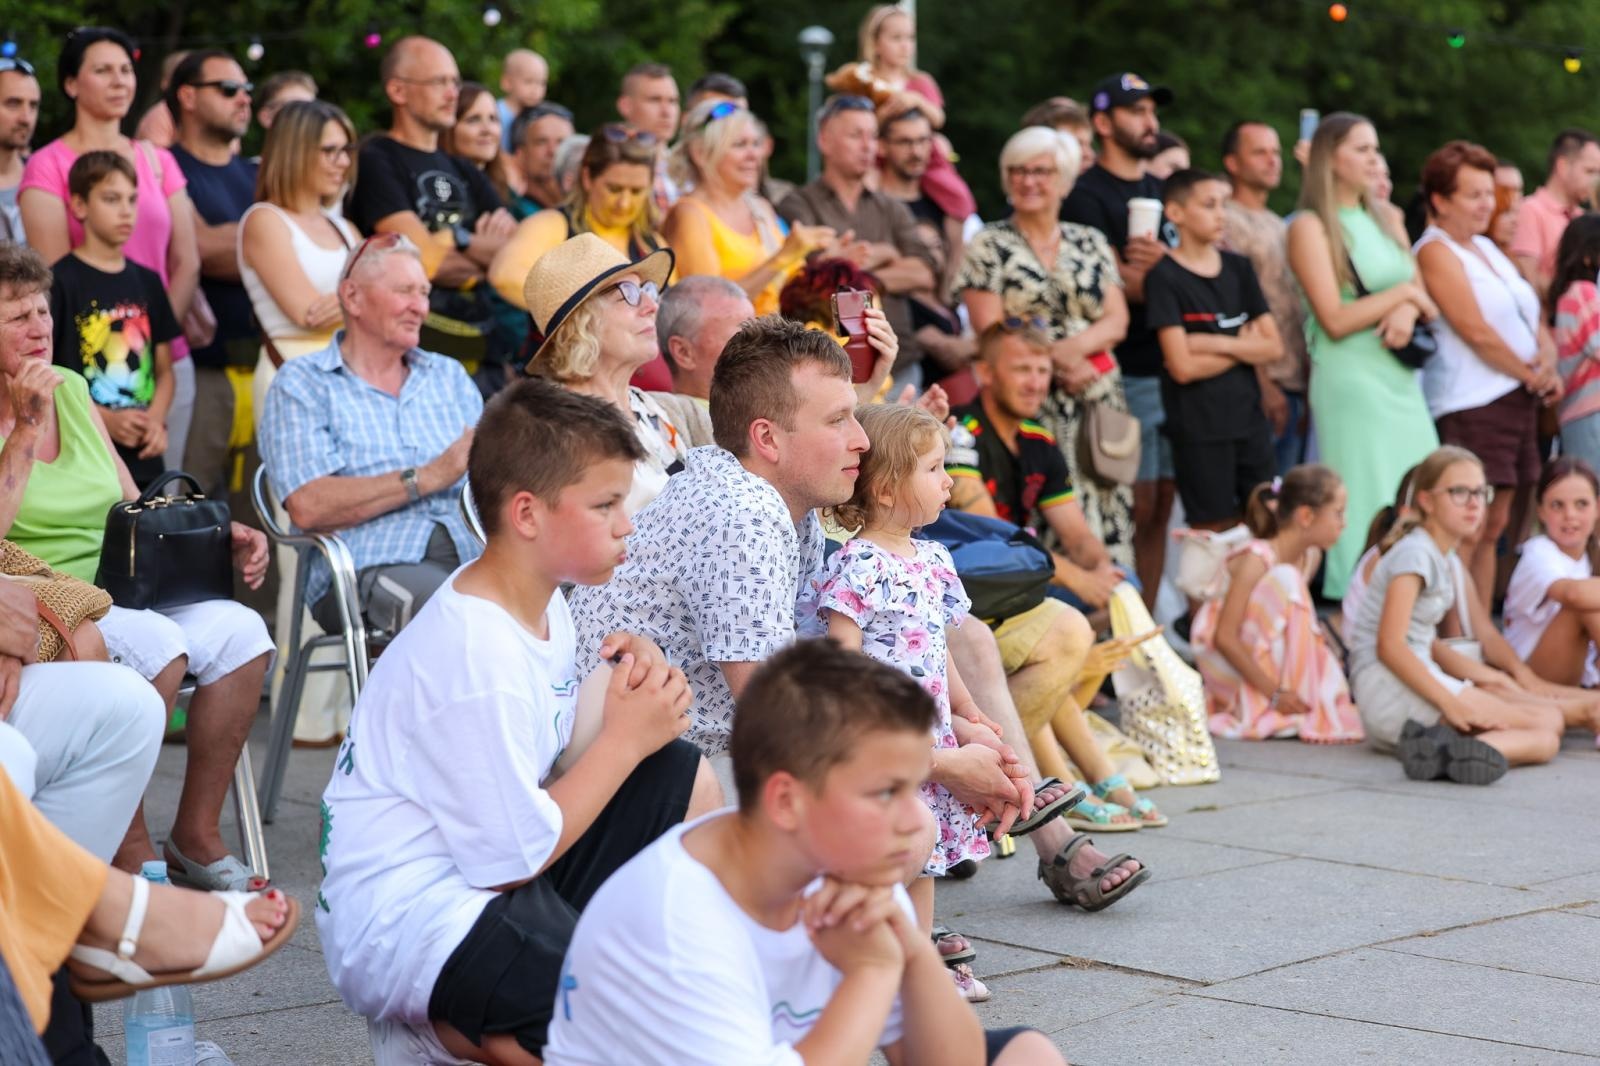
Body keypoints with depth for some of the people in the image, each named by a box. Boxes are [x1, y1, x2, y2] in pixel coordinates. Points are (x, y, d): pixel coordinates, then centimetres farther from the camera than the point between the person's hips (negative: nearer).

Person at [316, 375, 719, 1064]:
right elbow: (516, 860, -20)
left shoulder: (540, 603, 5)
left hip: (490, 873, 10)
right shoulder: (475, 659, -23)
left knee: (686, 782, 8)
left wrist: (620, 684, -9)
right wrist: (626, 740, -12)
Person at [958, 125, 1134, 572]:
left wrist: (1074, 347, -14)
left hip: (1099, 398, 4)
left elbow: (1116, 320, 6)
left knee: (1107, 509, -2)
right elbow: (991, 331, -4)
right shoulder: (988, 247, 5)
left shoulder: (1091, 243, 15)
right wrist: (1056, 361, -15)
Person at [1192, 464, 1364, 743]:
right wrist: (1274, 692, -28)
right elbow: (1225, 637, -28)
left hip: (1272, 662, 7)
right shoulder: (1256, 559, -24)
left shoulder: (1311, 557, -2)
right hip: (1224, 660, -7)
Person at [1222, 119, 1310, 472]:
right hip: (1266, 386, -8)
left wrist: (1309, 381, 15)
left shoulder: (1280, 227, 21)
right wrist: (1264, 385, -17)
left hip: (1297, 388, 8)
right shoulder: (1228, 223, -7)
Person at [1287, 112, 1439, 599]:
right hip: (1349, 380, -7)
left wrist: (1407, 312, -9)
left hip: (1401, 377, 7)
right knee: (1365, 503, -7)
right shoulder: (1310, 227, -5)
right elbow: (1335, 320, -13)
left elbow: (1423, 295, 13)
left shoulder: (1384, 222, 16)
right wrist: (1403, 293, -7)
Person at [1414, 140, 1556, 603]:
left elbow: (1534, 318, 18)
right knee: (1468, 531, -13)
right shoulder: (1435, 251, -8)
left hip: (1519, 399, 9)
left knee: (1493, 528, 10)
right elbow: (1476, 332, -15)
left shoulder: (1487, 248, 19)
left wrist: (1548, 362, -2)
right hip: (1473, 404, -9)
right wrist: (1532, 373, -5)